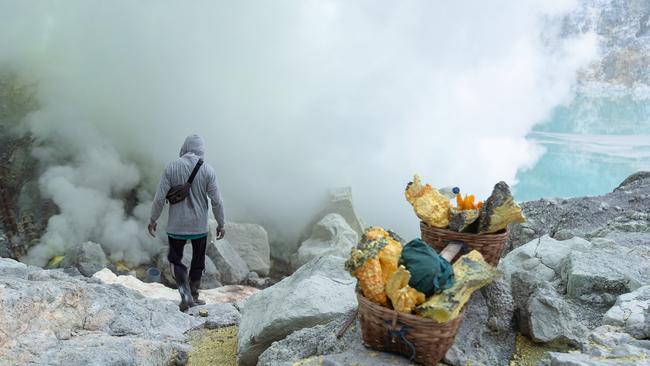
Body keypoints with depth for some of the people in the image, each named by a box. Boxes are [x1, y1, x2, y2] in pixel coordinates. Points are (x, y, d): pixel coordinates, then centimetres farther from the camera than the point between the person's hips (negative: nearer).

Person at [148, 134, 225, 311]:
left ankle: (185, 292, -3)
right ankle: (194, 296, 27)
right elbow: (217, 201, -6)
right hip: (200, 226, 1)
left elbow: (159, 198, -8)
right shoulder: (207, 170, -8)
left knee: (175, 259, 15)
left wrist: (153, 220, 6)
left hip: (176, 226, -1)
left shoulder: (171, 167, -8)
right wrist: (221, 224, 7)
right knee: (198, 262, 17)